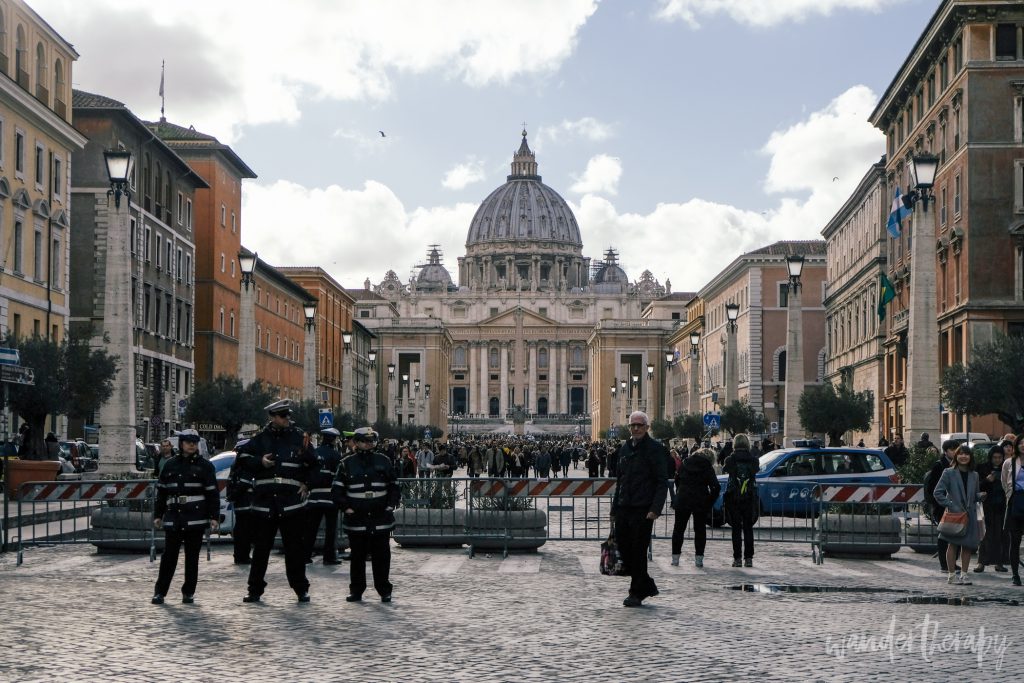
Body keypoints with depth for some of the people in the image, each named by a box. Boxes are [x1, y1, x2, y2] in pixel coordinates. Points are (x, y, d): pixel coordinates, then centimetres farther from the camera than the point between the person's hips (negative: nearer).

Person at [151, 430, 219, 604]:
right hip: (173, 519, 2)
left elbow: (213, 493, -1)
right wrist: (158, 515, 11)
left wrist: (214, 516, -7)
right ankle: (160, 592, 6)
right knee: (169, 556, 1)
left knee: (192, 557, 3)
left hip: (195, 519, -2)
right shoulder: (171, 465, 11)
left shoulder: (204, 466, 3)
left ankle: (188, 593, 11)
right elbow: (161, 491, 15)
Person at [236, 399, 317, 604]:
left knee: (295, 548, 3)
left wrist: (306, 483, 2)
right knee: (261, 548, 7)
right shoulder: (260, 438, 5)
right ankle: (255, 589, 15)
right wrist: (260, 462, -6)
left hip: (292, 503, -1)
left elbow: (313, 464, 13)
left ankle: (301, 589, 12)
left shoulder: (298, 437, 4)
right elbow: (243, 457, 10)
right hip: (264, 502, 1)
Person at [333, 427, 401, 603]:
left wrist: (391, 505, -1)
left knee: (381, 557, 3)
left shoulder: (383, 461, 6)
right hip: (356, 520, 0)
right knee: (357, 557, 6)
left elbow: (394, 486, 12)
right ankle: (356, 591, 16)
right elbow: (338, 489, 5)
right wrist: (346, 507, -7)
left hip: (381, 520, 0)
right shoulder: (347, 464, 3)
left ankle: (384, 591, 11)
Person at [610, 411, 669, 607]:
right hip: (624, 508, 7)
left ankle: (637, 593, 9)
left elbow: (662, 482, -9)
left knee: (638, 552, -2)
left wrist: (655, 509, -18)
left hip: (643, 510, -7)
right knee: (623, 548, 7)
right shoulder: (625, 449, 15)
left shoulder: (655, 448, -5)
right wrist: (614, 508, 17)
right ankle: (647, 586, 23)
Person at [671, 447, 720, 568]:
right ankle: (699, 558, 4)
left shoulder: (685, 463, 7)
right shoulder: (708, 467, -3)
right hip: (700, 502, -2)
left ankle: (675, 558, 10)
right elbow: (716, 487, -11)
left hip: (682, 500, 2)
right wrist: (709, 503, -3)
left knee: (679, 528, 12)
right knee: (700, 529, 8)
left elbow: (677, 480, 12)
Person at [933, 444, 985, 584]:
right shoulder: (949, 473, -3)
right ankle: (952, 574, 7)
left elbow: (975, 496, 17)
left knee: (968, 545, 5)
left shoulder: (974, 475, 11)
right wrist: (950, 505, -15)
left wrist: (981, 496, -6)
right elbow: (937, 492, -6)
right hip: (954, 514, -4)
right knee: (952, 544, 0)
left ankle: (964, 574, 15)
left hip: (970, 514, 4)